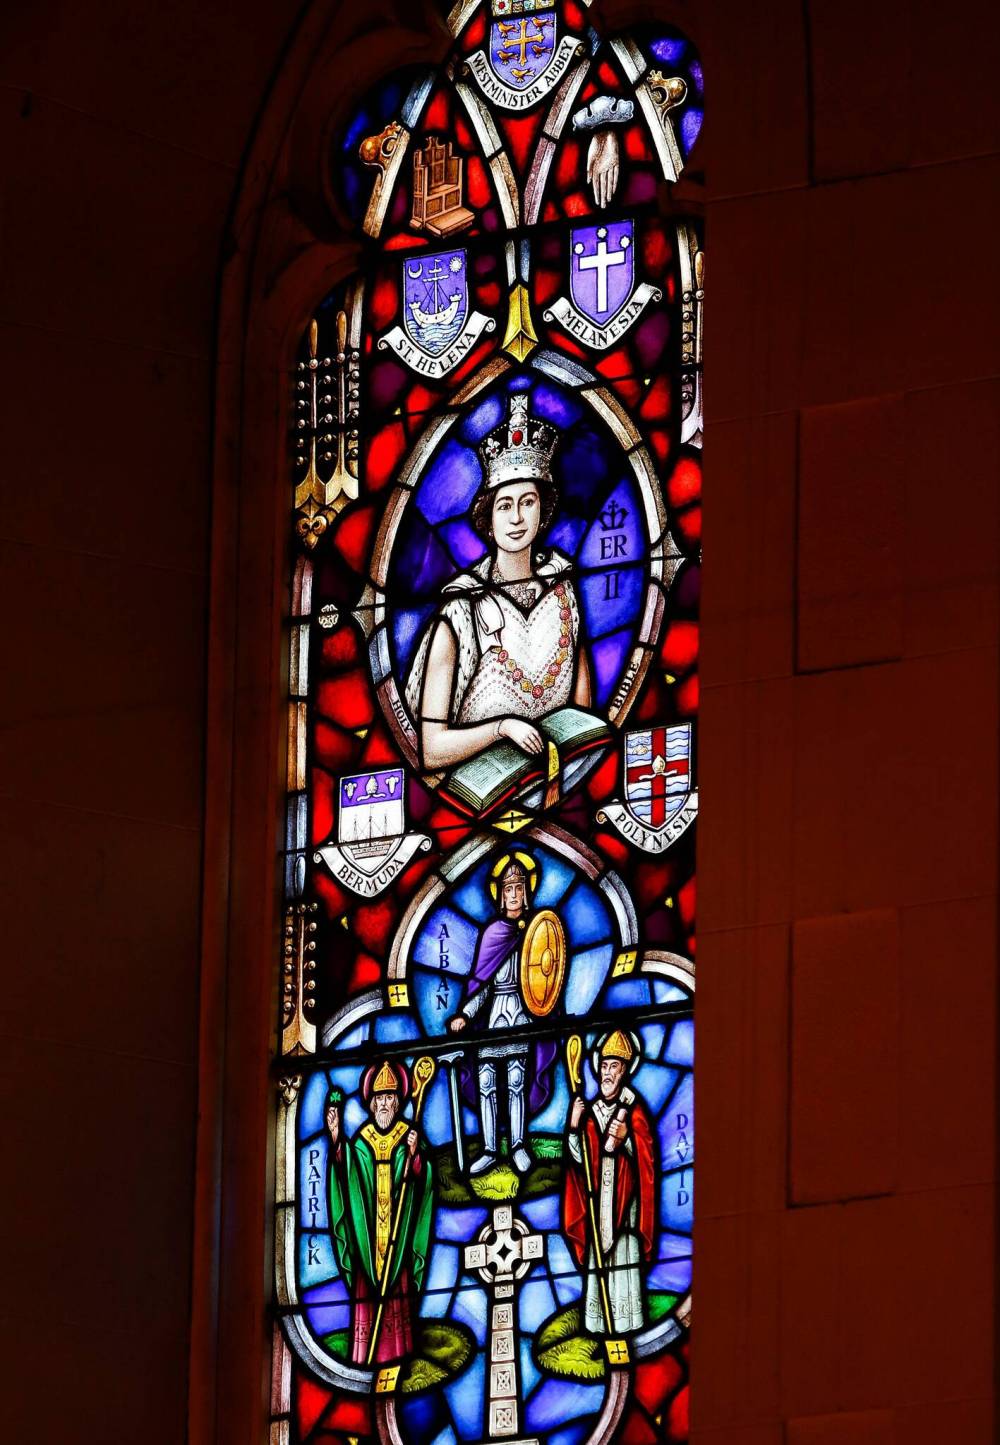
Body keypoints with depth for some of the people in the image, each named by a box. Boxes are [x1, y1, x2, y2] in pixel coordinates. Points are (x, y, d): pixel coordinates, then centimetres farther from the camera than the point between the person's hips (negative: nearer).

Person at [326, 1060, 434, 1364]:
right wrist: (336, 1140, -22)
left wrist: (414, 1155, -24)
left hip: (399, 1234, -1)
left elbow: (421, 1180, -4)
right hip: (368, 1234, 1)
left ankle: (398, 1355, -2)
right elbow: (345, 1173, -7)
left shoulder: (408, 1136, 4)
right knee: (365, 1296, -3)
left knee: (398, 1300, -4)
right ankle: (364, 1359, -2)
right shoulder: (361, 1140, 7)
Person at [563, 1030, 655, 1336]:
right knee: (597, 1261, 2)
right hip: (597, 1199, 5)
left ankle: (626, 1322, -9)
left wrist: (626, 1140, -24)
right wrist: (574, 1128, -5)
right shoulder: (591, 1111, 13)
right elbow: (578, 1158, 9)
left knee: (624, 1258, -9)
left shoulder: (633, 1108, 0)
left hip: (624, 1196, -5)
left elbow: (645, 1154, -7)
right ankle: (599, 1322, 3)